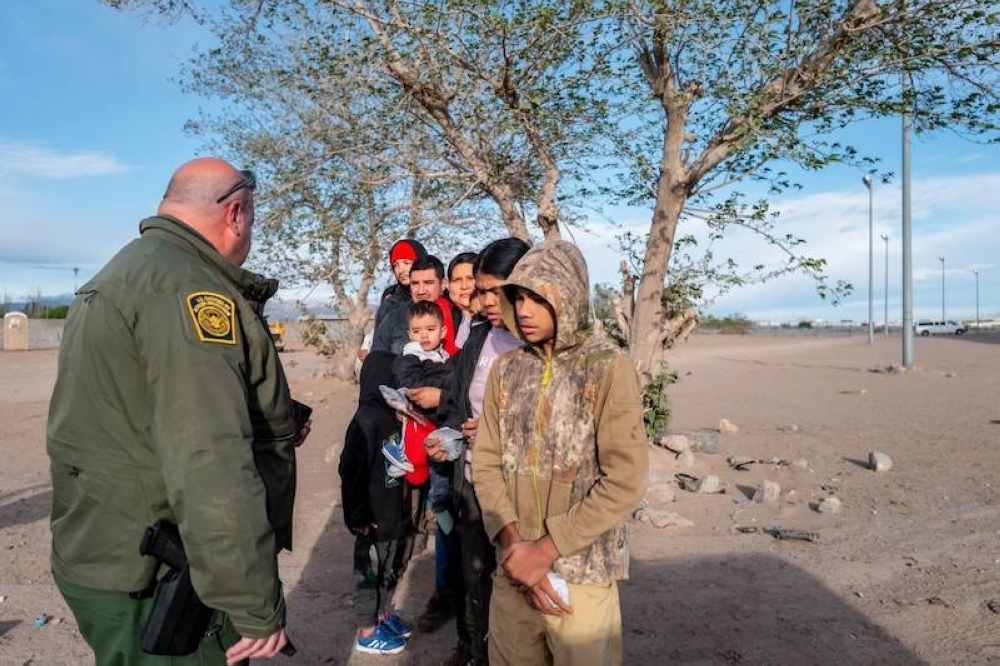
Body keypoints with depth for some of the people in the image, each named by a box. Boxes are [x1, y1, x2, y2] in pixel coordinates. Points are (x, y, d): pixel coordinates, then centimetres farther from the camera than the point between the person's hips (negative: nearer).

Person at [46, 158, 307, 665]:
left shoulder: (118, 276, 14)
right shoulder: (187, 285, -21)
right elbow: (209, 466, -30)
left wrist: (275, 429, 22)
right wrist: (256, 606, -23)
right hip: (156, 585, -10)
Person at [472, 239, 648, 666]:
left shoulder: (609, 368, -10)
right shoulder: (505, 369, 4)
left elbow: (624, 482, -15)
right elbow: (486, 464, 2)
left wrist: (546, 550, -15)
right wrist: (513, 544, -11)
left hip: (581, 572, -3)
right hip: (512, 568, 4)